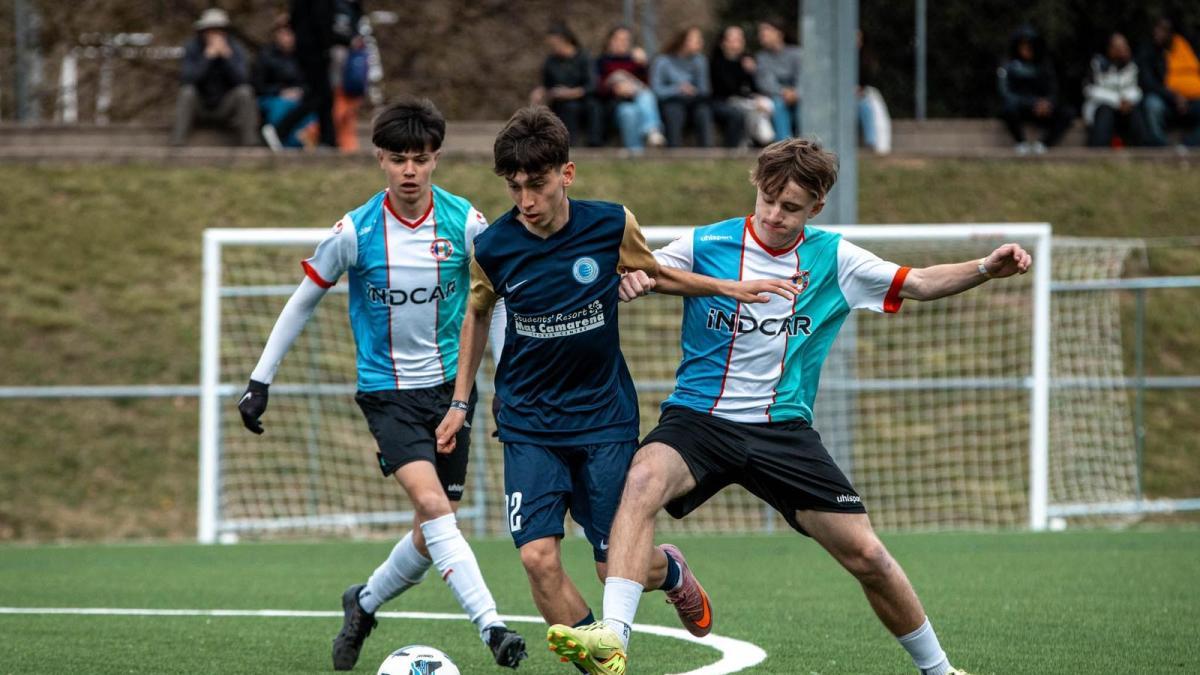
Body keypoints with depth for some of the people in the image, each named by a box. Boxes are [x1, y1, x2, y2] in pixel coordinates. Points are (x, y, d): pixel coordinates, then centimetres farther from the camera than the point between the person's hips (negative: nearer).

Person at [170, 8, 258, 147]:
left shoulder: (235, 48, -6)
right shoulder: (192, 48, -8)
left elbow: (241, 80, -20)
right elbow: (188, 79, -23)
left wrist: (227, 56, -30)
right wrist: (207, 57, -31)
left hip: (225, 107, 1)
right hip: (199, 108, -1)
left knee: (244, 91, -26)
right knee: (187, 91, -30)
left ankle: (250, 144, -25)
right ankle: (176, 144, -32)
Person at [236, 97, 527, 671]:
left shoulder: (465, 224, -6)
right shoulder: (355, 232, -10)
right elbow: (303, 302, 3)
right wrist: (260, 381, 4)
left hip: (450, 386, 3)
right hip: (386, 391, -3)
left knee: (435, 532, 6)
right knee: (433, 507, -23)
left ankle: (364, 603, 32)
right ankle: (491, 628, -28)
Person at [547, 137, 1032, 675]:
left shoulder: (830, 258, 3)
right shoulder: (706, 245, -3)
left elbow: (918, 284, 10)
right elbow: (636, 275, -3)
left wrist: (987, 268, -6)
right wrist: (630, 277, -28)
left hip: (783, 428, 2)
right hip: (700, 417, -2)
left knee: (866, 555, -3)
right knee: (644, 479, -35)